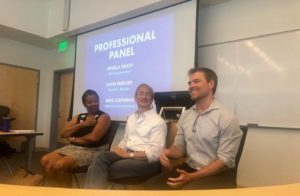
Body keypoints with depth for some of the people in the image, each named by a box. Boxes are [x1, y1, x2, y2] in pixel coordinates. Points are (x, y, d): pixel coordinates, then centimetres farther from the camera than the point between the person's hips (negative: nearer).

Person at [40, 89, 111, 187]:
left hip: (91, 151, -7)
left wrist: (74, 139, -3)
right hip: (72, 147, 7)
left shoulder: (104, 117, -5)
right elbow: (63, 133, 5)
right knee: (45, 161, -9)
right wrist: (82, 124, -8)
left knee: (59, 165, -26)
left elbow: (94, 137, -18)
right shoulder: (78, 117, 15)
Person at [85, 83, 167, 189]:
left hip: (147, 161, -6)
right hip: (128, 155, 6)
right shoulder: (131, 118, 19)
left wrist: (128, 154, -15)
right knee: (101, 157, -24)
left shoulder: (158, 122, -4)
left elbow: (155, 153, -12)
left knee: (111, 168, -29)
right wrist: (118, 149, -4)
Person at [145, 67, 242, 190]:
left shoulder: (227, 118, -11)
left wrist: (192, 177, -22)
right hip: (188, 168, 6)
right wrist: (169, 152, -13)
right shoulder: (185, 116, 7)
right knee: (152, 185, -9)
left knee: (187, 191, -32)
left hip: (216, 175, -6)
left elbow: (225, 160, -14)